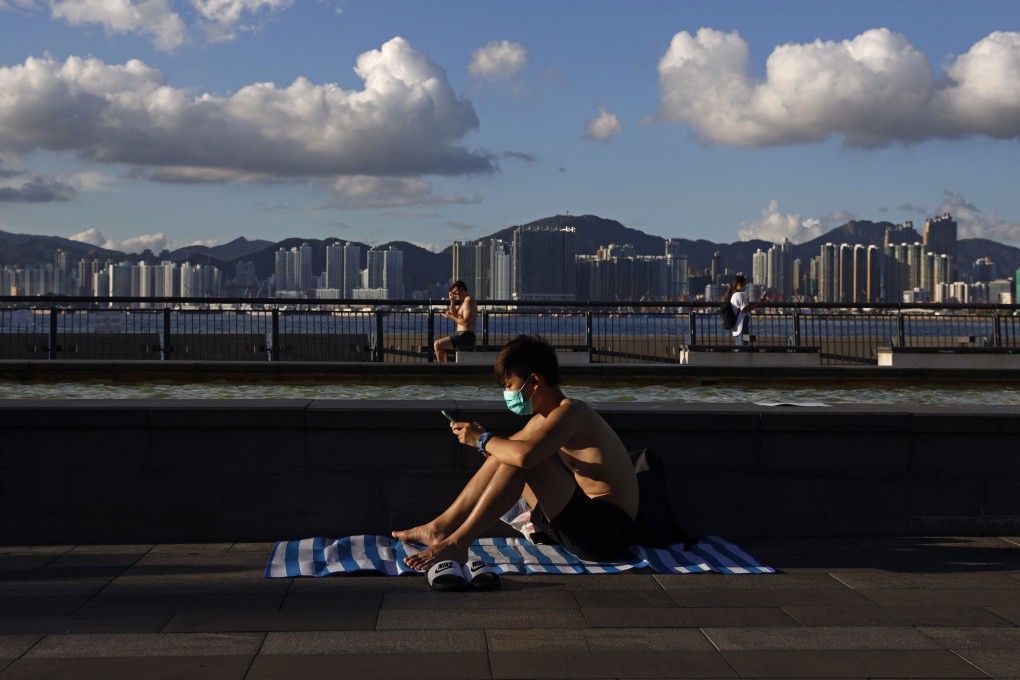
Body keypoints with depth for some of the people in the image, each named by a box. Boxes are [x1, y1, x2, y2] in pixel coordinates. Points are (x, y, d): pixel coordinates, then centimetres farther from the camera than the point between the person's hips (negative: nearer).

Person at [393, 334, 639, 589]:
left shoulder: (570, 410, -17)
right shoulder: (543, 418, 13)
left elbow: (524, 455, -34)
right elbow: (509, 450, 24)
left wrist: (483, 440, -16)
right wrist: (479, 435, 3)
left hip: (608, 533, -10)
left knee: (520, 457, -23)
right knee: (505, 454, 11)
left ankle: (455, 543, -21)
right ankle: (441, 528, 9)